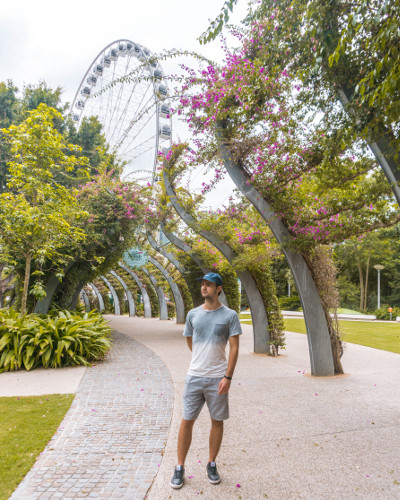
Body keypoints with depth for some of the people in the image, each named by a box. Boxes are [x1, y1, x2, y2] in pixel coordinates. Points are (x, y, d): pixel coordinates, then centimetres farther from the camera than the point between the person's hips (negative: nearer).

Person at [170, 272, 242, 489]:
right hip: (194, 376, 2)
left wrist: (228, 376, -12)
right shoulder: (193, 314, 4)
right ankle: (179, 468, 22)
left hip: (217, 378, -2)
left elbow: (234, 348, -6)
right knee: (187, 421, 7)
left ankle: (212, 465, 31)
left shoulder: (230, 315, -5)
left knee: (217, 421, 11)